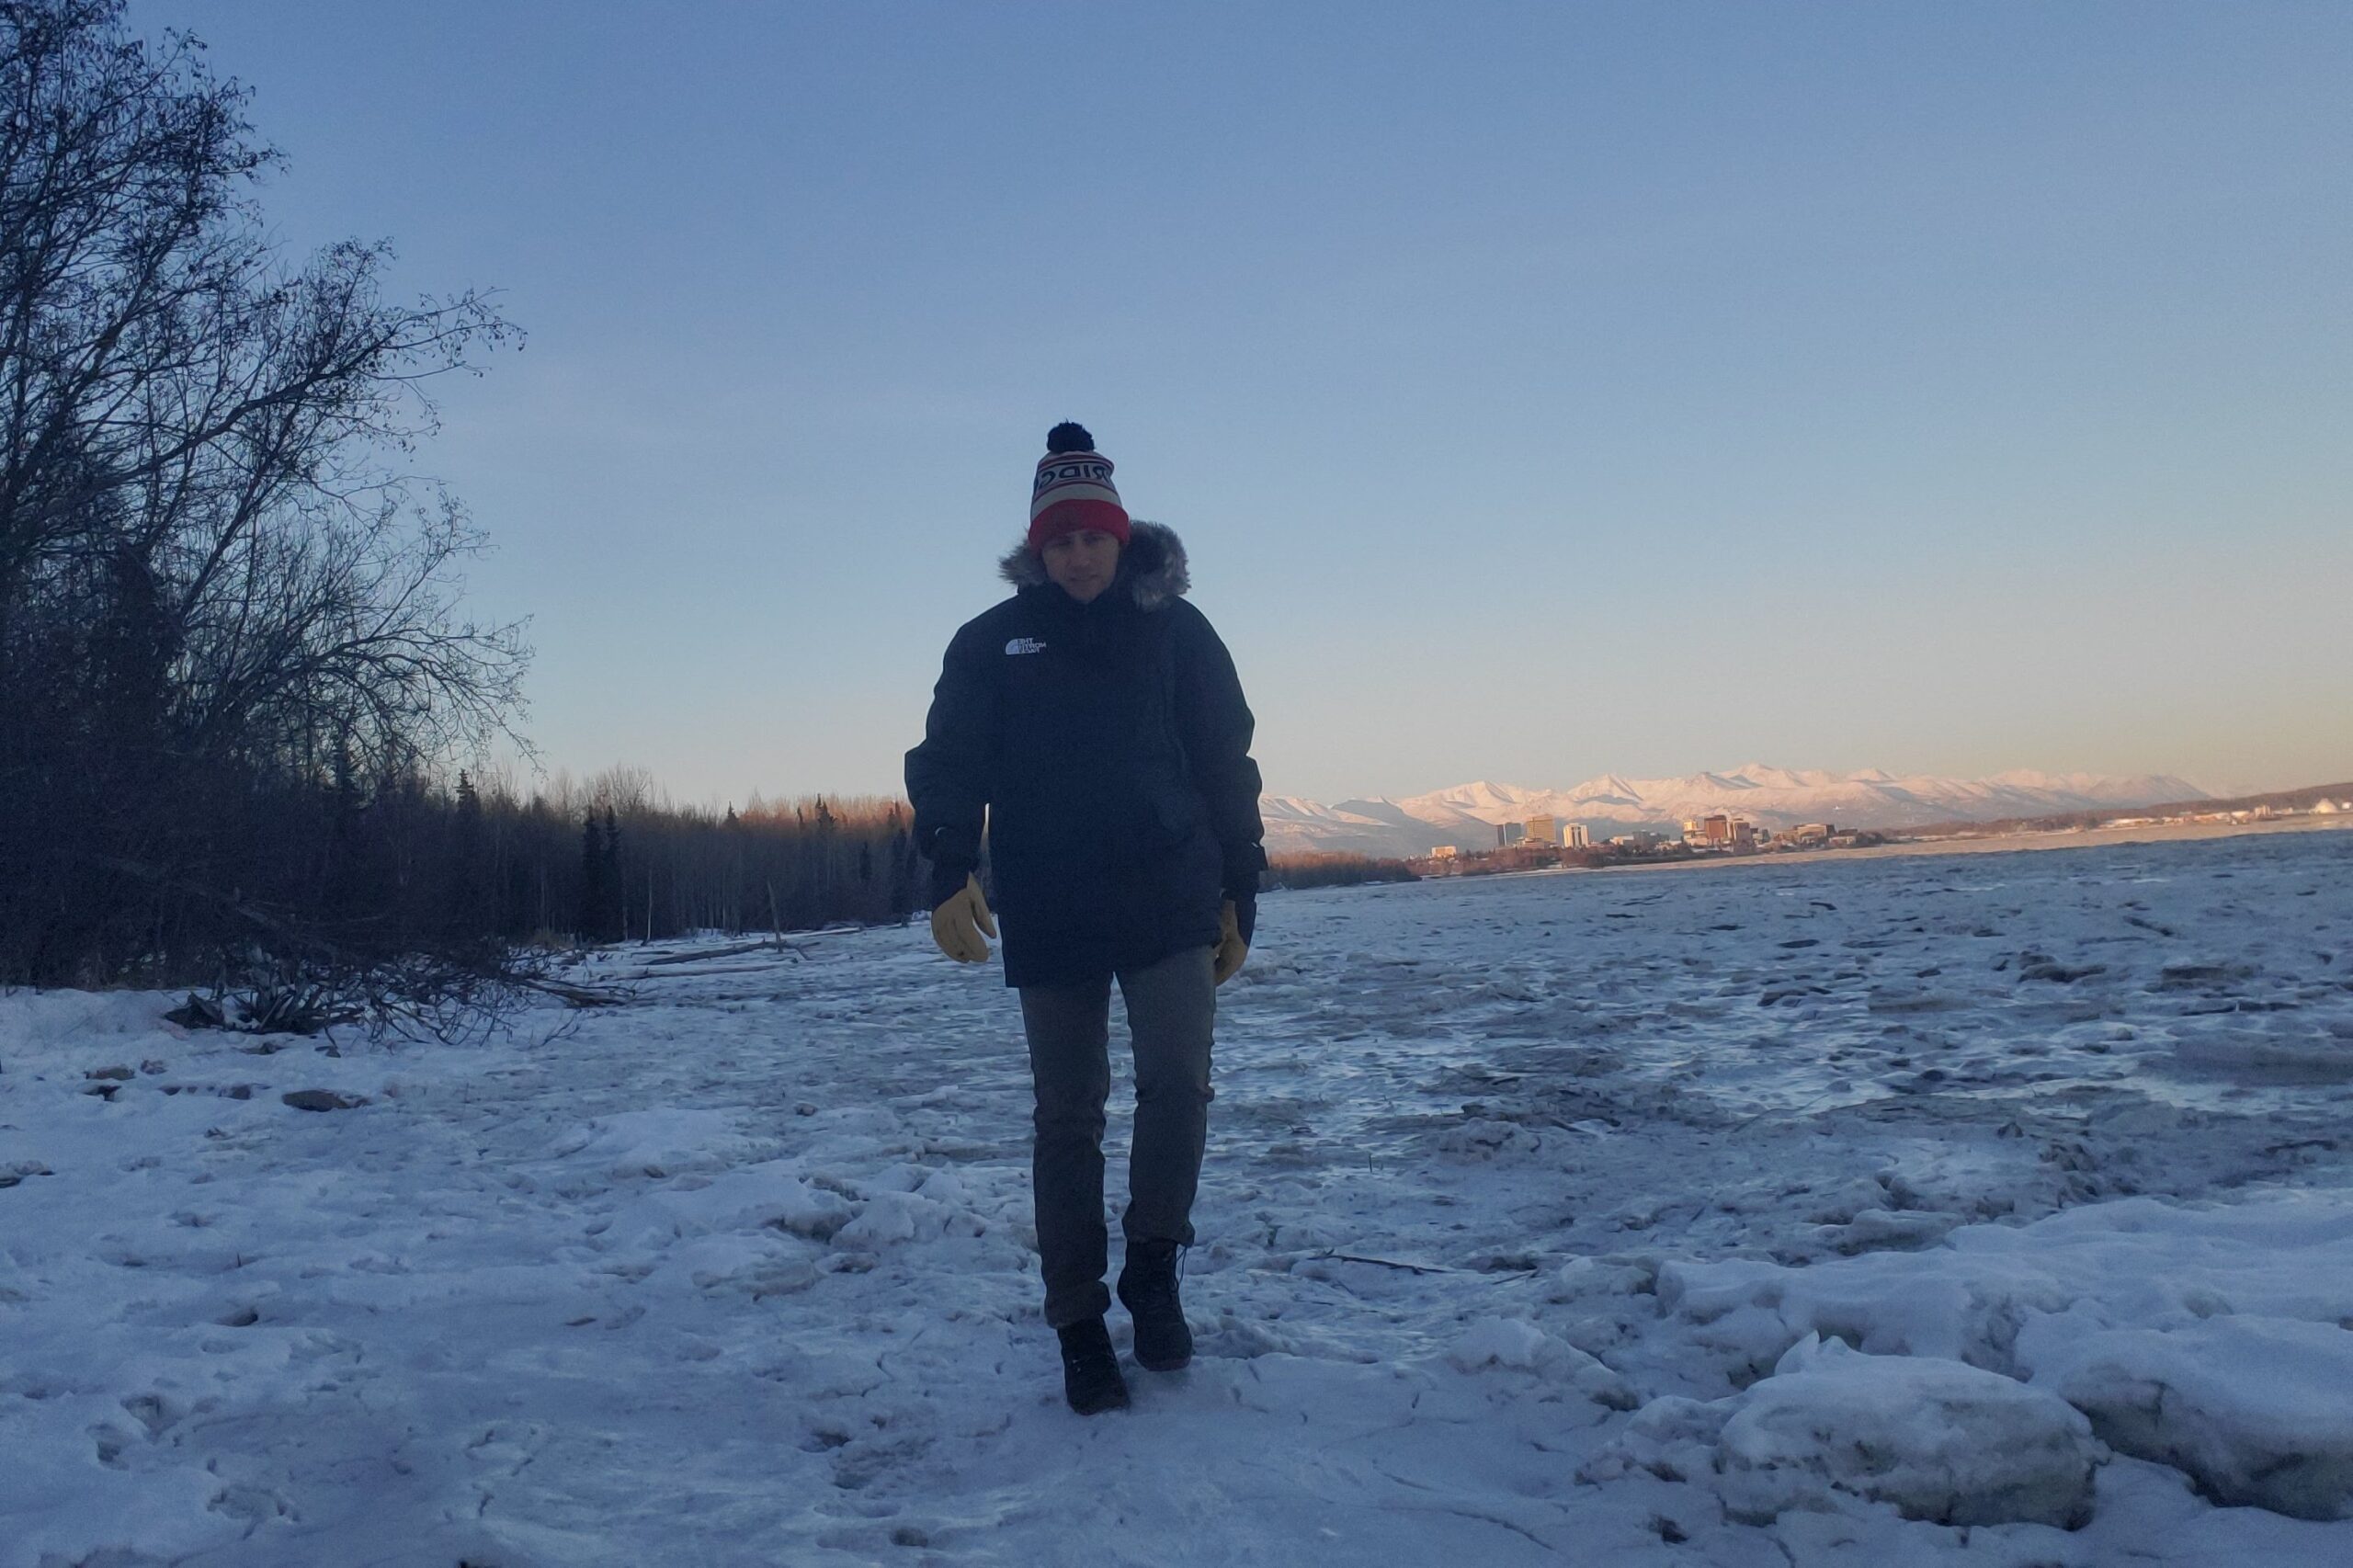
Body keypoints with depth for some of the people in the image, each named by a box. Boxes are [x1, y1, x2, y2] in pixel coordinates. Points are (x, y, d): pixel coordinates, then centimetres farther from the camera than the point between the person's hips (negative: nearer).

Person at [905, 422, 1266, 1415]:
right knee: (1067, 1117, 5)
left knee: (1177, 1080, -15)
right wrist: (949, 874, -17)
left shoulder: (1175, 631, 6)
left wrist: (1238, 897, 7)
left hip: (1171, 904, 0)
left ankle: (1153, 1266, 9)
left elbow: (1225, 768, 9)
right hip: (1049, 919, 0)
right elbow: (949, 763, 0)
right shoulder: (993, 642, 6)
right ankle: (1079, 1326, 15)